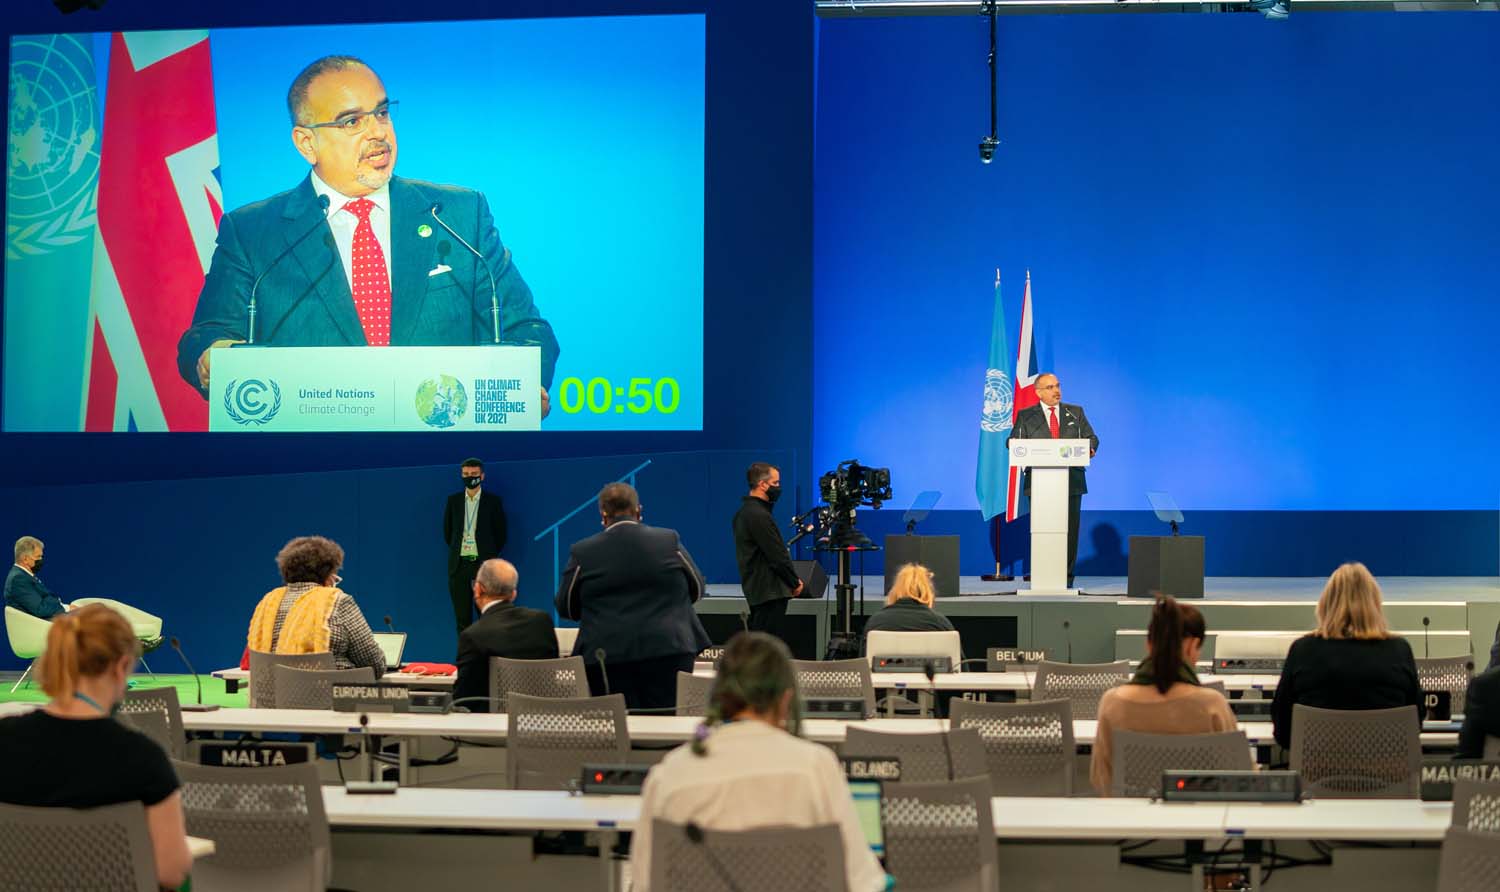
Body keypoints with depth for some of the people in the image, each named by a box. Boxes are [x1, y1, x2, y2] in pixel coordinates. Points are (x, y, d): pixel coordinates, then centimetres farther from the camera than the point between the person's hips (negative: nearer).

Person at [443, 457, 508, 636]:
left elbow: (500, 533, 7)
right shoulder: (453, 500, 8)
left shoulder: (493, 501, 2)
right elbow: (447, 531, 16)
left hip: (483, 563, -2)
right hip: (459, 565, 2)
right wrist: (457, 551, 14)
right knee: (462, 616, 2)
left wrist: (490, 555, 8)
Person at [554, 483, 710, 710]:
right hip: (668, 652, 1)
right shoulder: (669, 540, 2)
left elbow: (566, 608, 7)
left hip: (606, 658, -1)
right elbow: (697, 589, 13)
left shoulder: (582, 552, -1)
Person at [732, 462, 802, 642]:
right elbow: (777, 556, -17)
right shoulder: (759, 516, -17)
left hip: (754, 590, 10)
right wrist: (795, 582, -3)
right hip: (770, 592, -10)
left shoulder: (744, 512, 14)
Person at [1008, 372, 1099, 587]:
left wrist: (1090, 448, -11)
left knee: (1070, 530, -1)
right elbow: (1013, 441, 5)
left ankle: (1066, 576, 3)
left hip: (1071, 481, 1)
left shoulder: (1076, 413, 15)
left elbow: (1091, 437, 12)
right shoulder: (1025, 416, 9)